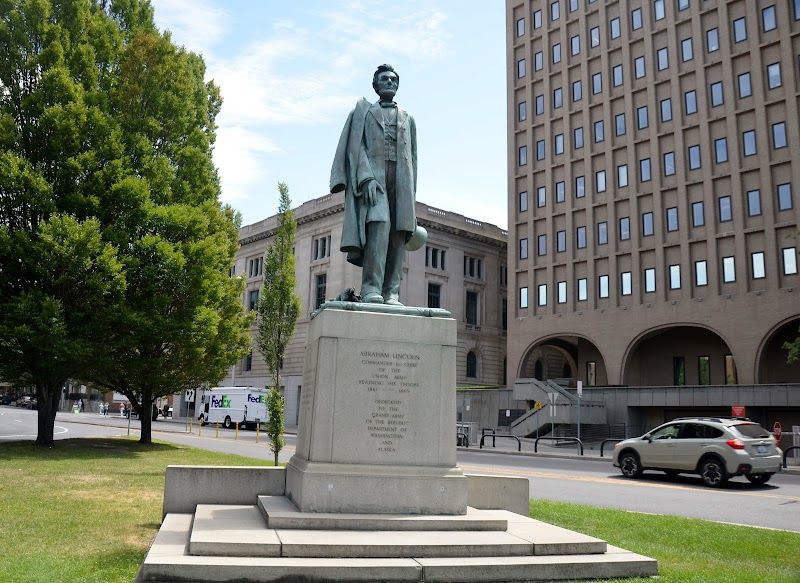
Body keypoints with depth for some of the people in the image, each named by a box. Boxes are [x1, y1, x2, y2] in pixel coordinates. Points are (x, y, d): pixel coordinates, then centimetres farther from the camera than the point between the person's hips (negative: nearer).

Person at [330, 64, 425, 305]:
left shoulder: (407, 119, 25)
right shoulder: (363, 111, 16)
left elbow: (413, 158, 19)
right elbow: (356, 147, 2)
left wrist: (412, 194, 8)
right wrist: (366, 177, -15)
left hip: (400, 178, 4)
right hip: (371, 174, -3)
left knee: (399, 232, -8)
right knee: (379, 224, -24)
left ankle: (391, 292, -8)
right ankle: (371, 288, -27)